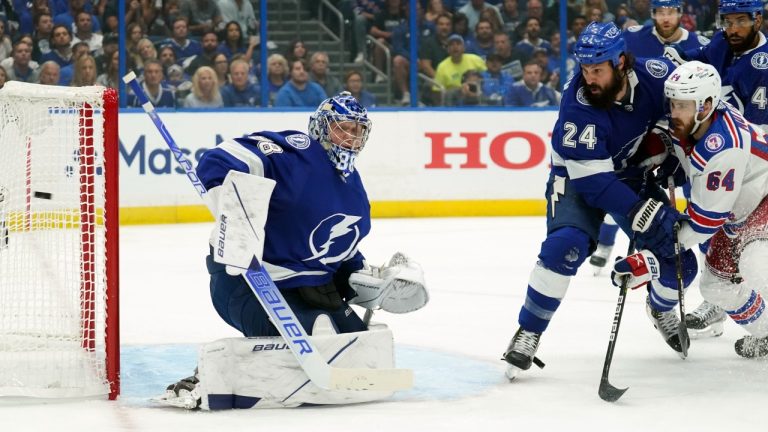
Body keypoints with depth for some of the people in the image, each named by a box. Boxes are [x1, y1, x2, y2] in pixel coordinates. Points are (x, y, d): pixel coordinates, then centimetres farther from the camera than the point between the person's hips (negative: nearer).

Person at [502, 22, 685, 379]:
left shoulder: (653, 75, -22)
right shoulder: (578, 107, -32)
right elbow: (594, 181, -31)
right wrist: (646, 217, -37)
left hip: (632, 173, 4)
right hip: (579, 177, -4)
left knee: (676, 249, -1)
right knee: (565, 246, -28)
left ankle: (662, 309, 32)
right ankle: (528, 333, -16)